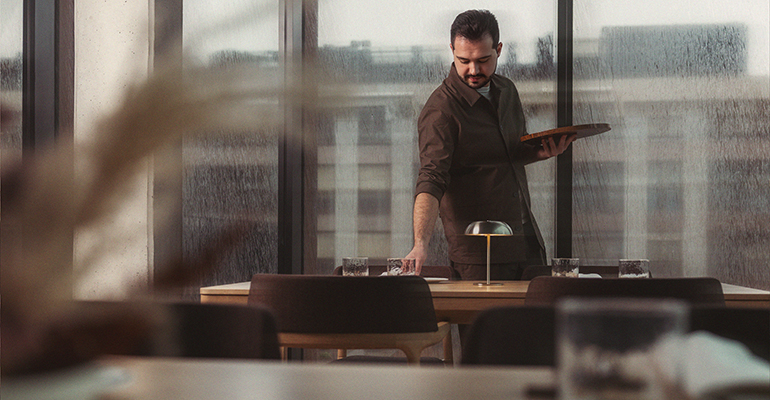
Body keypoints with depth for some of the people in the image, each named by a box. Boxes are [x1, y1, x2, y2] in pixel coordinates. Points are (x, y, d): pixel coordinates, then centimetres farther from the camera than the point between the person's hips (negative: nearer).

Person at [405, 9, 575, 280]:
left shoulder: (506, 91, 8)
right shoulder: (440, 111, -17)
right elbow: (431, 180, -26)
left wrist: (542, 152, 1)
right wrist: (420, 244, -40)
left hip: (527, 241, 7)